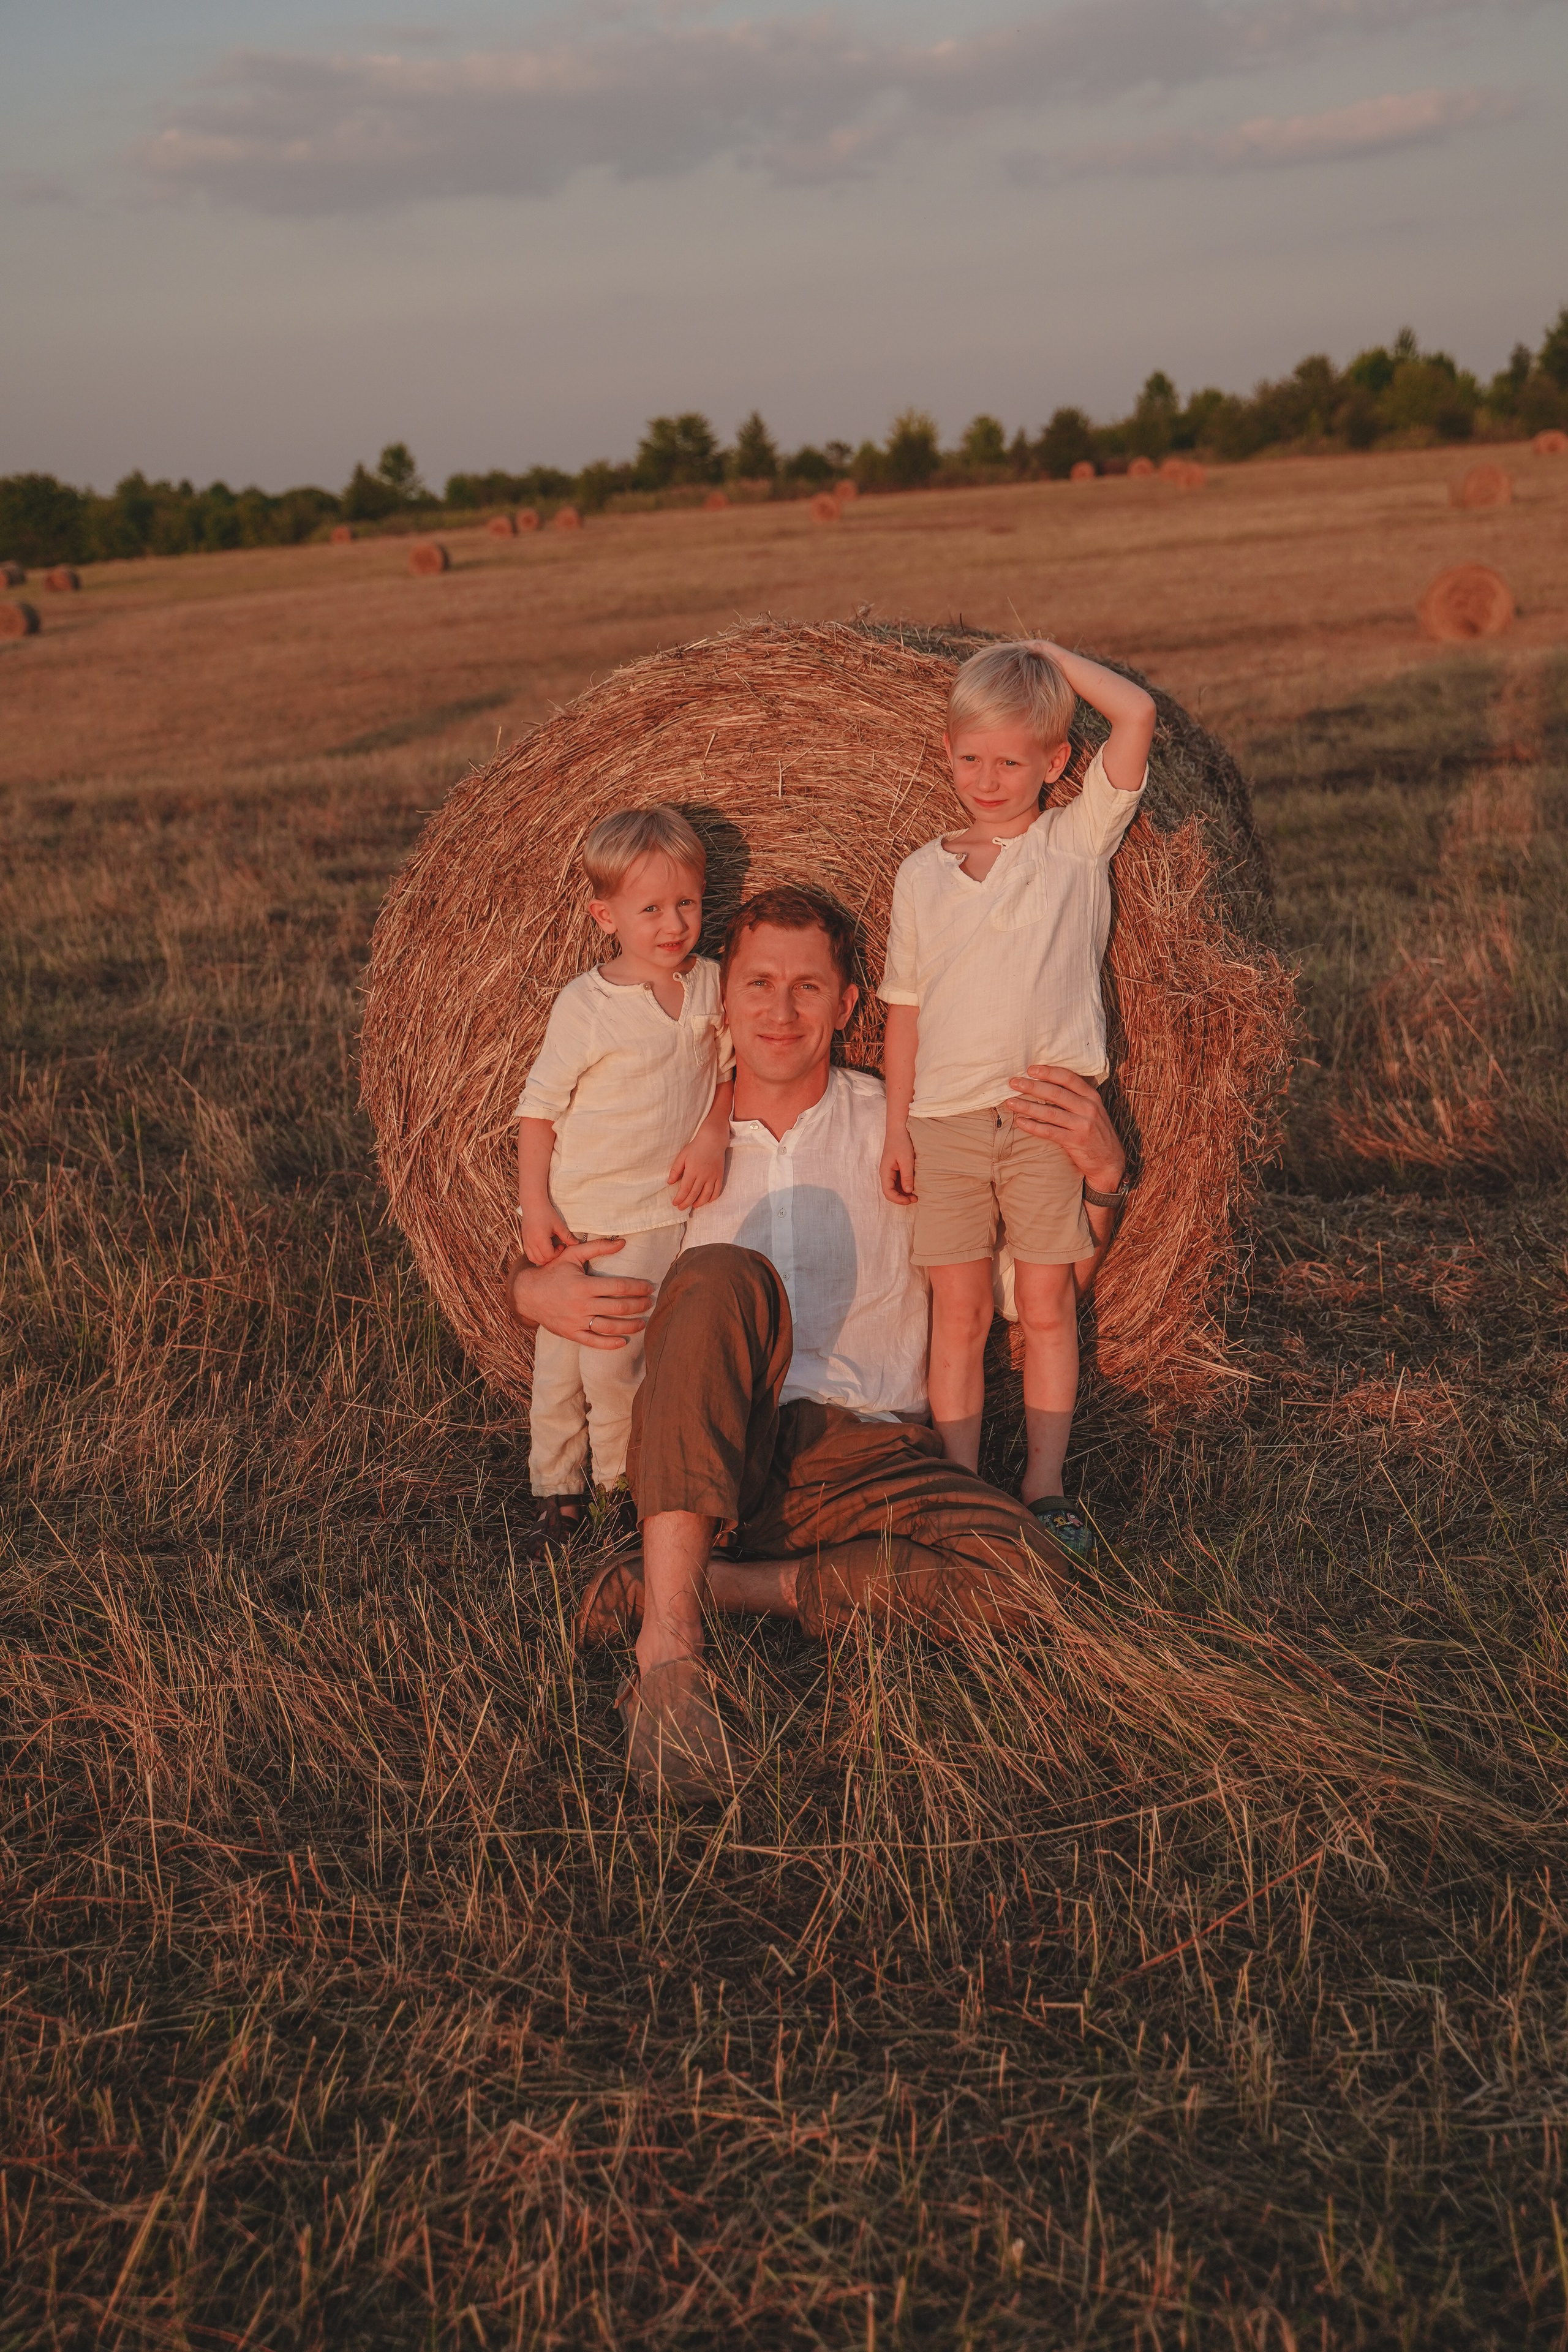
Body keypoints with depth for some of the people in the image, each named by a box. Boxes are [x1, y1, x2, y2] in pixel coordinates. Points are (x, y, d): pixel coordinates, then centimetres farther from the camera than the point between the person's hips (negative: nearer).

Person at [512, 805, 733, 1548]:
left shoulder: (710, 985, 1)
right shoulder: (584, 1005, -11)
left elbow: (728, 1074, 13)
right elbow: (539, 1106, -7)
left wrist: (713, 1133, -6)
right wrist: (534, 1205, -11)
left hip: (663, 1213, 2)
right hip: (581, 1217, -2)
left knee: (621, 1361, 4)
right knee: (562, 1356, 4)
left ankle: (625, 1481, 24)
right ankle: (556, 1492, 19)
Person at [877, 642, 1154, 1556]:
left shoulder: (1079, 839, 2)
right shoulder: (923, 874, 9)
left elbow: (1138, 713, -9)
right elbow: (906, 1008, 11)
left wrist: (1053, 656, 2)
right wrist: (896, 1127, 7)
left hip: (1049, 1112, -2)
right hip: (947, 1119, 2)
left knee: (1047, 1306, 4)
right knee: (959, 1312, 4)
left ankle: (1046, 1489, 13)